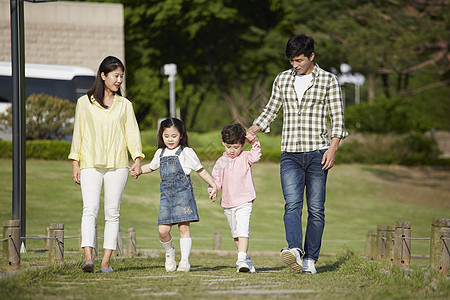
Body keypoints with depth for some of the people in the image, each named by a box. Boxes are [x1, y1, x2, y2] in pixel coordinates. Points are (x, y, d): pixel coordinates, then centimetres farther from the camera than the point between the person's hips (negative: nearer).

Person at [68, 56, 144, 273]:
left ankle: (106, 261, 1)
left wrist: (137, 159, -4)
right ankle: (88, 257, -27)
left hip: (117, 165, 2)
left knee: (112, 213, -1)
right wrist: (75, 163, 3)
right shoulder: (85, 103, 8)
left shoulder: (124, 105, 13)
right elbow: (78, 133, 9)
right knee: (90, 209, -17)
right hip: (90, 165, -2)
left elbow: (132, 133, 9)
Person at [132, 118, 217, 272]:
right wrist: (138, 170, 19)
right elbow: (152, 166, 36)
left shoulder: (186, 152, 1)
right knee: (163, 230, -6)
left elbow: (200, 169, 5)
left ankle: (184, 260, -2)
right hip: (166, 194, 4)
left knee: (184, 227, -7)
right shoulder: (161, 153, 17)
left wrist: (213, 186, 3)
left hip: (183, 192, -4)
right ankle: (169, 252, 21)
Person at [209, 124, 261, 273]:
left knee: (243, 231, -19)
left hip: (244, 202, -5)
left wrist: (254, 143, -32)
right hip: (228, 204, 5)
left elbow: (255, 157, -21)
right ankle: (245, 258, 31)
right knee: (235, 234, 15)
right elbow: (216, 179, 6)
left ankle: (242, 260, -26)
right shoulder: (221, 162, 6)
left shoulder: (245, 157, -2)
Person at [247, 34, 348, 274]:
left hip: (317, 153, -2)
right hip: (290, 153, 2)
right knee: (292, 204, -16)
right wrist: (252, 130, 5)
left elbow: (337, 117, 0)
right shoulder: (282, 79, 12)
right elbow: (271, 110, 21)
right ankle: (295, 250, -32)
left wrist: (333, 148, -12)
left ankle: (310, 259, 4)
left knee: (316, 208, -1)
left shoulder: (328, 80, 2)